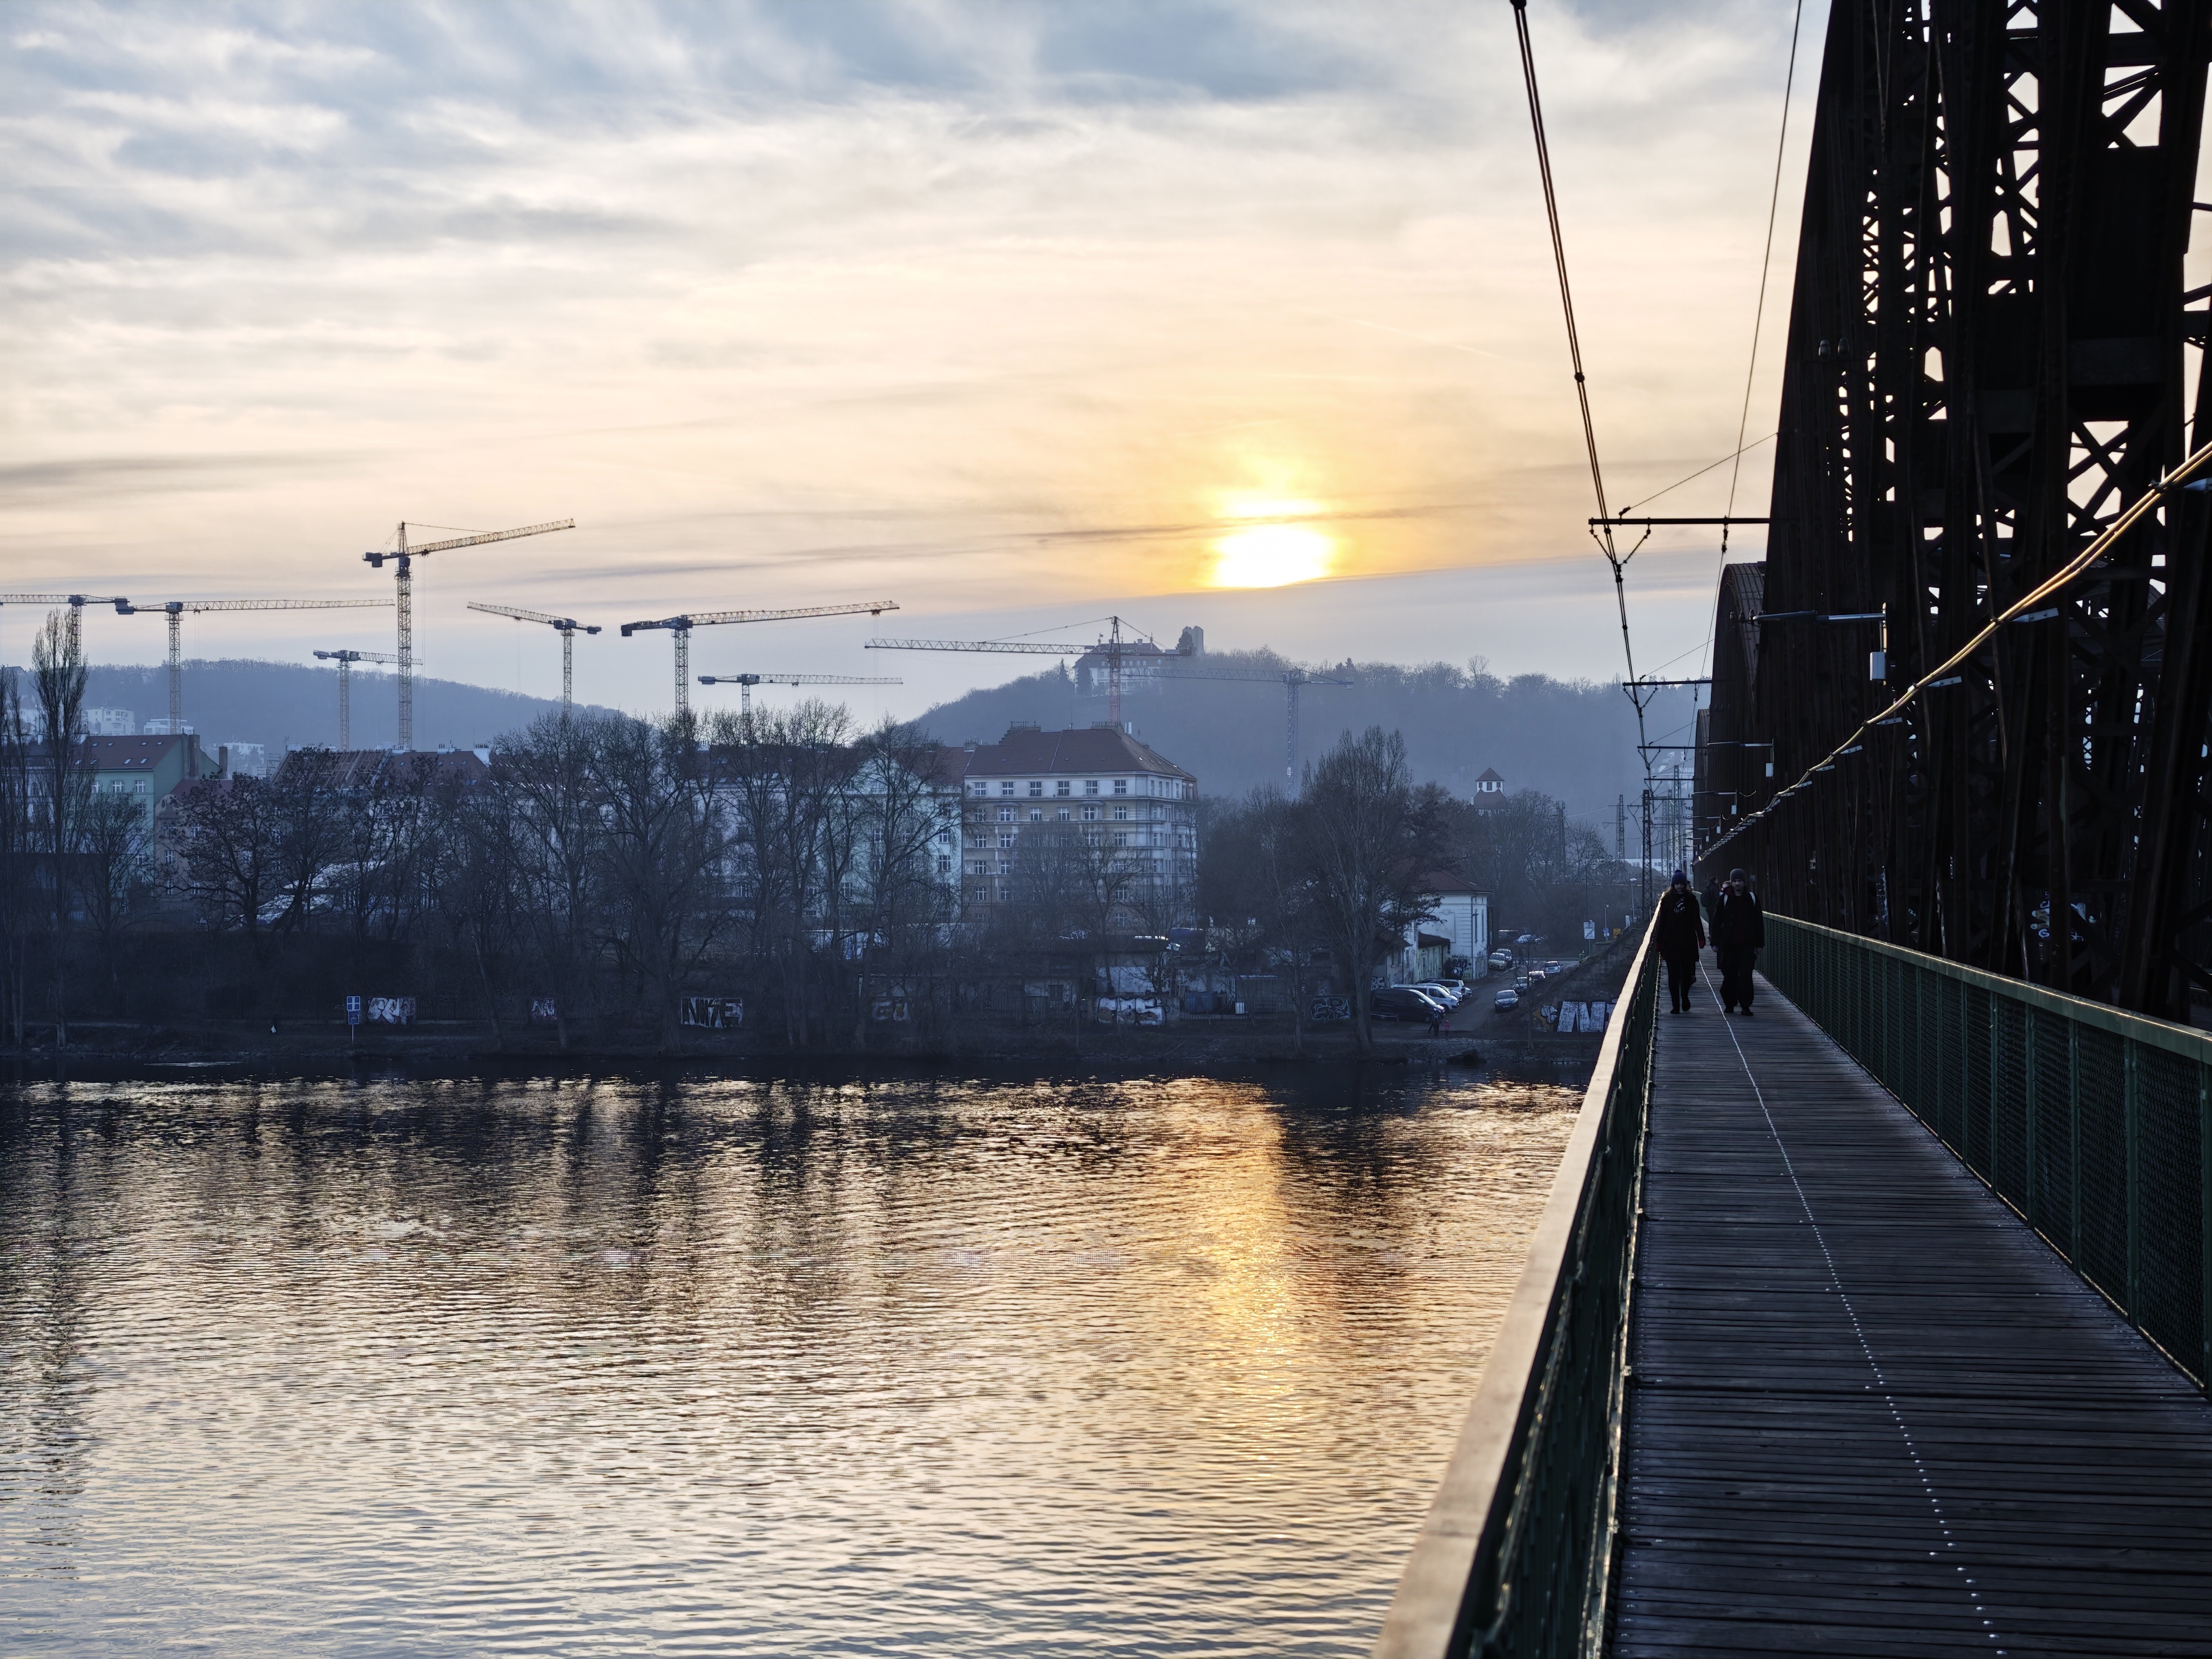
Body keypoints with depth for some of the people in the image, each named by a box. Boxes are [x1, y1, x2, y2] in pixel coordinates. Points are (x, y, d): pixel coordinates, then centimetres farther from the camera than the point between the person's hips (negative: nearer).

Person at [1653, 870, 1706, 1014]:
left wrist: (1701, 938, -3)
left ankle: (1684, 997, 33)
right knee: (1673, 975, -3)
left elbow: (1696, 920, 3)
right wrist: (1659, 942, -2)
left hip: (1688, 942, 1)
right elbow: (1662, 921, 1)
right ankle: (1676, 1005, -2)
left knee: (1687, 973, 9)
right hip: (1671, 943, -1)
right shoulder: (1667, 900, 1)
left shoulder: (1691, 899, 3)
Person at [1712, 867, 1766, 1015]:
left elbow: (1759, 922, 8)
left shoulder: (1752, 898, 5)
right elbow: (1717, 921, 4)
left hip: (1747, 943, -1)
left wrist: (1759, 943, 6)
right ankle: (1729, 1004, 21)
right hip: (1729, 944, 1)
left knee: (1745, 975, -8)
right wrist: (1715, 942, 0)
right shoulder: (1725, 899, 3)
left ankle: (1745, 1006, -7)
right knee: (1729, 976, 6)